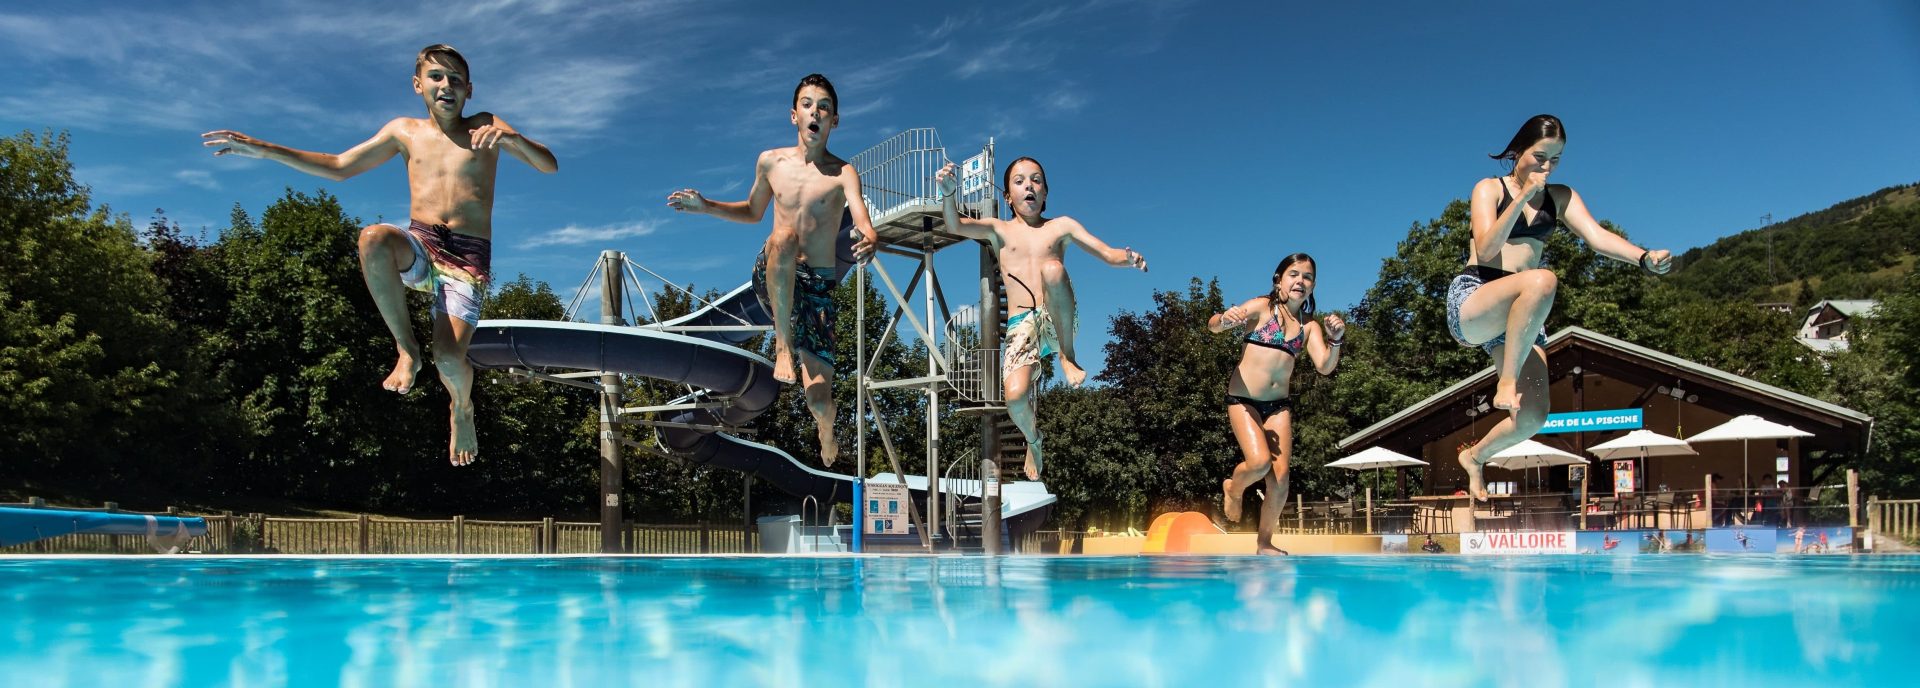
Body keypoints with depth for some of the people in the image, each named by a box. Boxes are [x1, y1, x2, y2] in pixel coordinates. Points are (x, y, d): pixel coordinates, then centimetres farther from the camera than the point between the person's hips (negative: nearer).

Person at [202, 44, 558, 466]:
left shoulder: (485, 127, 8)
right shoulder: (405, 131, 16)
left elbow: (549, 166, -3)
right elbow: (338, 167, 20)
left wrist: (513, 138, -24)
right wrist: (265, 150, 11)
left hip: (469, 257, -2)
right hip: (419, 246, 3)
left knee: (449, 359, -22)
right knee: (373, 238, -36)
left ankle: (462, 410, 17)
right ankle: (406, 349, -18)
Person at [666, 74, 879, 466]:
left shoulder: (843, 173, -4)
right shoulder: (770, 162, 7)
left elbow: (864, 223, -21)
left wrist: (870, 242, -45)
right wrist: (706, 207, 9)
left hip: (817, 287, -1)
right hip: (771, 278, 1)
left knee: (818, 396, -8)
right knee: (785, 235, -37)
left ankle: (826, 436, 31)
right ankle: (783, 344, -29)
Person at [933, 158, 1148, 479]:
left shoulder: (1061, 226, 16)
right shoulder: (999, 230, 13)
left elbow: (1108, 254, 10)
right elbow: (955, 226, -5)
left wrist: (1128, 258, -14)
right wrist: (950, 194, -26)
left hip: (1057, 321, 0)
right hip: (1021, 325, 1)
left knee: (1052, 268, -32)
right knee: (1015, 395, -25)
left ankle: (1068, 355, -16)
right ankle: (1033, 440, 12)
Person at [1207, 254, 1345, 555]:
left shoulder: (1309, 326, 7)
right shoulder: (1262, 307, -4)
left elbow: (1324, 366, -4)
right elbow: (1213, 326, -13)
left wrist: (1336, 341, -23)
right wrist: (1224, 320, -37)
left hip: (1279, 404, 4)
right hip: (1243, 398, -4)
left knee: (1281, 476, -3)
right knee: (1260, 462, -22)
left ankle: (1265, 543, 14)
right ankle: (1233, 488, 14)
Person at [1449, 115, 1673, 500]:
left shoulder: (1561, 197, 14)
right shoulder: (1490, 189, 2)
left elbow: (1596, 236, -4)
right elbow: (1485, 249, -14)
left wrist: (1644, 258, -22)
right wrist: (1522, 197, -18)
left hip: (1519, 316, 5)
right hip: (1470, 299, -5)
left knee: (1533, 417, -8)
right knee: (1542, 281, -38)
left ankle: (1475, 456, 22)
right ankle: (1506, 380, -30)